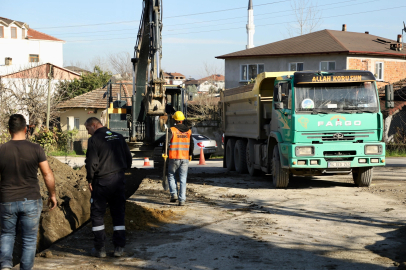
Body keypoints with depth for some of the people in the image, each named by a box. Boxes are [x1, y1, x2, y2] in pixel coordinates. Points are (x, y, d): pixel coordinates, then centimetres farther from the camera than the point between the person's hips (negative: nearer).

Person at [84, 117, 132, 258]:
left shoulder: (94, 140, -9)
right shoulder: (118, 137, 10)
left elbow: (91, 163, -12)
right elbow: (128, 157, 13)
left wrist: (90, 180, -1)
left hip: (102, 181, -5)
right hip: (119, 180, 5)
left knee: (97, 214, 6)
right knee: (118, 213, 10)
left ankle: (100, 248, 7)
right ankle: (119, 247, 9)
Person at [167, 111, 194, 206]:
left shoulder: (172, 130, -7)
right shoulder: (188, 131, 7)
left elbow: (166, 142, -14)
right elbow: (191, 144, 13)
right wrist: (190, 154, 26)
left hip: (174, 158, -3)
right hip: (185, 158, 3)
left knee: (171, 176, 16)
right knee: (183, 179, 5)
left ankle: (174, 194, 2)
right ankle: (182, 200, -1)